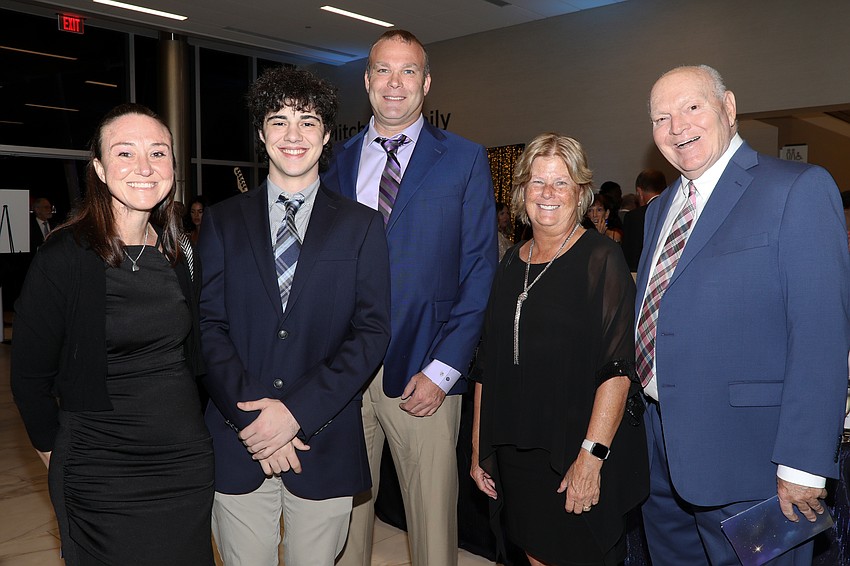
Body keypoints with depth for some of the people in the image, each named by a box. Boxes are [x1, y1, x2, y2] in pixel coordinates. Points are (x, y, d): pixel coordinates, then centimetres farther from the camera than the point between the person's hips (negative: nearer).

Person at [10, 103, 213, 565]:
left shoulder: (181, 254, 3)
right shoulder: (63, 258, -13)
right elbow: (29, 375, -5)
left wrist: (186, 431, 11)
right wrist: (56, 451, 4)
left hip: (187, 462, 5)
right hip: (101, 477, -5)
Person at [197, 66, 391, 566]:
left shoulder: (362, 226, 3)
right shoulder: (222, 221, 7)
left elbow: (372, 332, -4)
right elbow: (208, 324, 0)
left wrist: (297, 411, -13)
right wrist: (249, 414, -12)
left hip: (325, 446, 0)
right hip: (237, 445, 1)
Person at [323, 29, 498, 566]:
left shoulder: (465, 160, 1)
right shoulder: (338, 162, 10)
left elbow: (479, 272, -3)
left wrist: (443, 369, -9)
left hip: (422, 374, -2)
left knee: (433, 512, 8)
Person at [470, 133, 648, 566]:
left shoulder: (601, 259, -8)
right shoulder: (511, 264, 8)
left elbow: (617, 367, -16)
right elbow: (488, 366, 10)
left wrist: (591, 457, -22)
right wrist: (478, 448, 9)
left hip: (578, 453, -5)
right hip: (516, 455, 5)